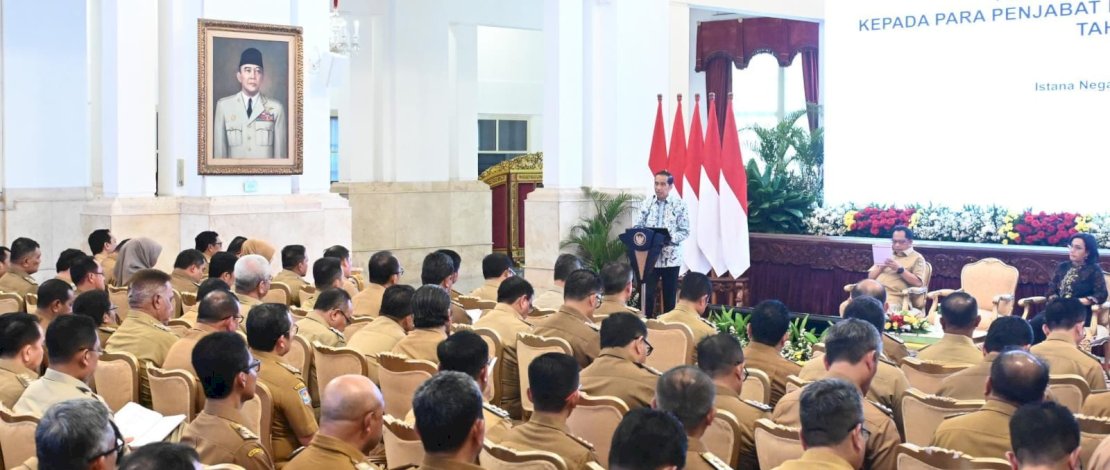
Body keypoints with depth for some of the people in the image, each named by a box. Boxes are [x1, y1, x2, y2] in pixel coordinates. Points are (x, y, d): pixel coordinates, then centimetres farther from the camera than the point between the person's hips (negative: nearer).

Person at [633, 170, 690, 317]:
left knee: (669, 296, 7)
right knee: (646, 294, -3)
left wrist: (671, 238, -22)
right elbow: (637, 226, 4)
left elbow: (685, 231, -6)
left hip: (671, 257, -1)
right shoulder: (647, 202, 2)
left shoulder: (679, 204, -3)